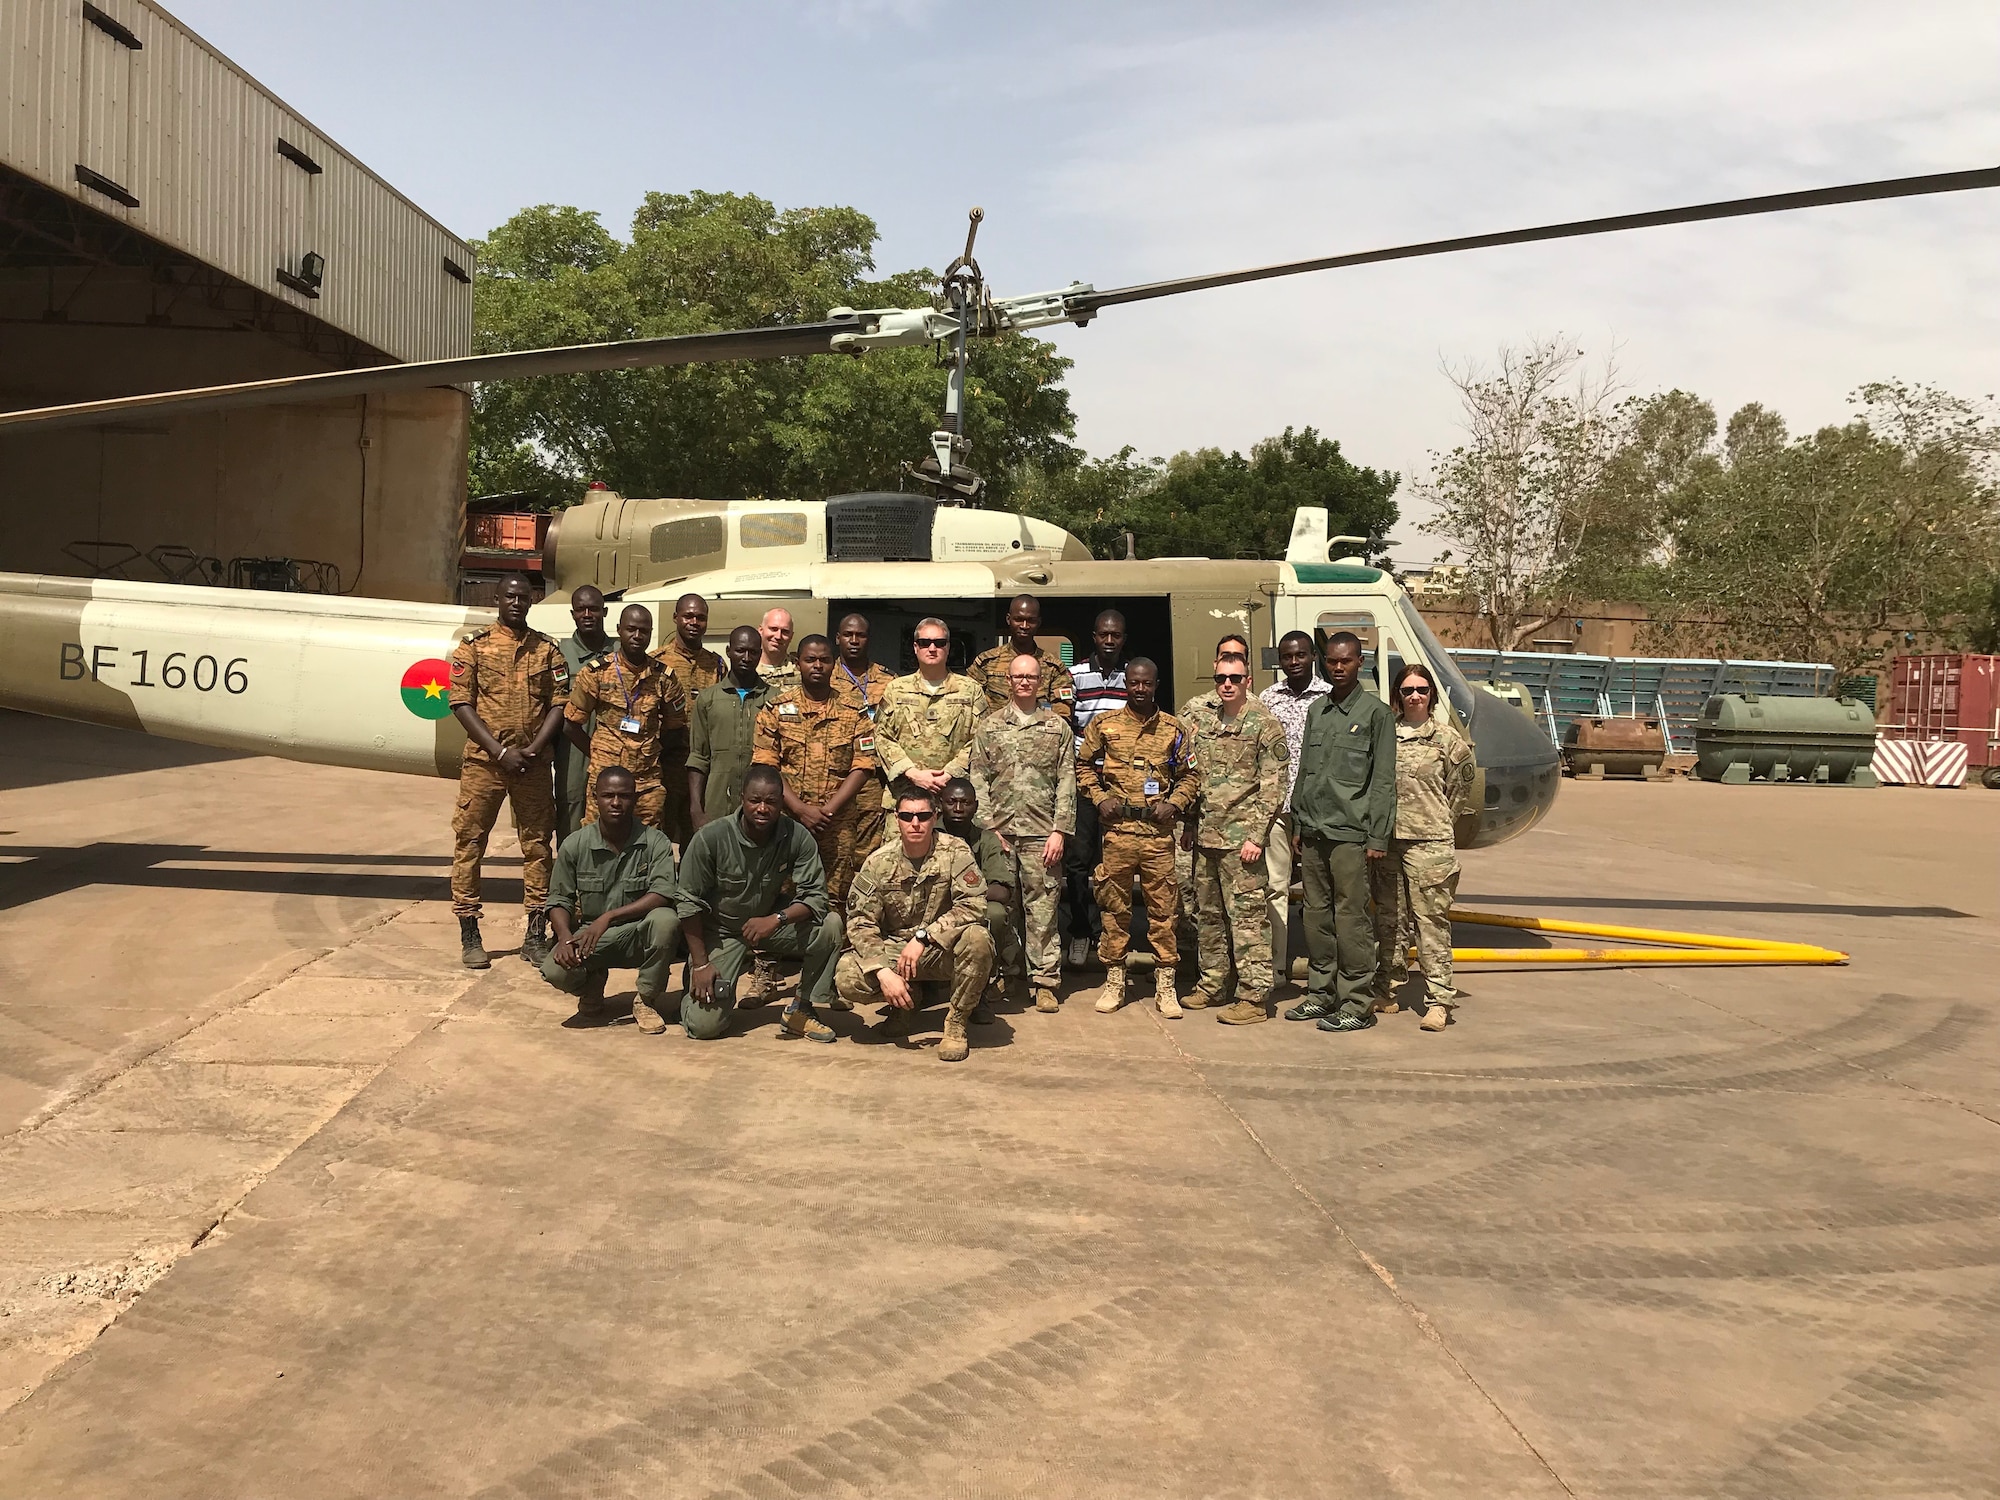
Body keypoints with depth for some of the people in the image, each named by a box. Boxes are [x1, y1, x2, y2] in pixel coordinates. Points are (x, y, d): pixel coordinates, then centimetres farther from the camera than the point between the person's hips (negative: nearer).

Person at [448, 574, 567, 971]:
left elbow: (558, 702, 5)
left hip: (534, 763, 2)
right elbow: (461, 703, -3)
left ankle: (536, 934, 11)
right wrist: (500, 751, -12)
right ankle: (469, 935, 7)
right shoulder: (475, 645, 3)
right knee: (469, 844, -1)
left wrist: (534, 749, -9)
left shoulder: (546, 649, 9)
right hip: (483, 760, -2)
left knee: (537, 844, 4)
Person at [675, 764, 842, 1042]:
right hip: (719, 932, -2)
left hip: (769, 925, 2)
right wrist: (700, 964, -14)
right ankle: (696, 987, 22)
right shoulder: (710, 837, -22)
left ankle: (802, 1009, -7)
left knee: (830, 925, -24)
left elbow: (815, 896, -17)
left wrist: (777, 920, -35)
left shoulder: (797, 838, -17)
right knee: (704, 1025, -15)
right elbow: (690, 903, -13)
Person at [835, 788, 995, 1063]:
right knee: (847, 976, -25)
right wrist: (883, 972, -24)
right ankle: (906, 1001, 9)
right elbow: (861, 922, -8)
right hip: (894, 949, 2)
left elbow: (974, 905, -21)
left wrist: (923, 936, -29)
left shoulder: (954, 852, -9)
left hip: (943, 951, -2)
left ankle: (956, 1022, -12)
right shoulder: (878, 862, -4)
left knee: (977, 938, -34)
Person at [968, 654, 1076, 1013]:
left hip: (1041, 833, -1)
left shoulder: (1058, 727, 9)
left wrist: (1060, 830, -4)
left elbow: (1066, 782, 4)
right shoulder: (989, 726, 11)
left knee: (1042, 909, -2)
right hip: (999, 832, 1)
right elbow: (977, 779, 6)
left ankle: (1045, 981, 3)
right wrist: (988, 827, -3)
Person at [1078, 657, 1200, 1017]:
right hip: (1117, 828, 0)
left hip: (1158, 830, 0)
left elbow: (1190, 774, 13)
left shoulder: (1174, 729, 7)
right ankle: (1114, 981, 16)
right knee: (1115, 905, 5)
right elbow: (1084, 765, 14)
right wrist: (1100, 798, 0)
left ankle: (1165, 984, 9)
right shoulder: (1104, 724, 6)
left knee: (1163, 906, 1)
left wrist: (1174, 803, -3)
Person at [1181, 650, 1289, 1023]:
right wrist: (1188, 825, 14)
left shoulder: (1264, 725, -5)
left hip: (1240, 837, -6)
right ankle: (1212, 985, 26)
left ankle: (1253, 996, -4)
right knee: (1207, 914, 14)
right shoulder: (1197, 716, 12)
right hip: (1204, 835, 6)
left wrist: (1256, 836, -14)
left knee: (1247, 916, -6)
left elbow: (1272, 787, -8)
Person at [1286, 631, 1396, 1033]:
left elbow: (1383, 779, -5)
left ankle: (1358, 1002, 1)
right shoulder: (1317, 711, 15)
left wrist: (1378, 837, -9)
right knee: (1317, 915, 10)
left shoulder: (1376, 712, -2)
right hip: (1313, 831, 6)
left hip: (1349, 833, -6)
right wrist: (1297, 825, 15)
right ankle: (1320, 993, 19)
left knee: (1351, 918, -5)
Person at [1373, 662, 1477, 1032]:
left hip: (1429, 842, -4)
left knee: (1432, 921, -5)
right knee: (1388, 918, 11)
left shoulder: (1446, 737, -1)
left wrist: (1441, 821, 7)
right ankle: (1387, 987, 22)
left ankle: (1439, 998, -3)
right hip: (1386, 839, 4)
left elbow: (1462, 785, 6)